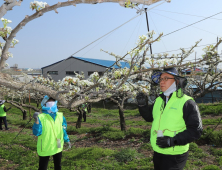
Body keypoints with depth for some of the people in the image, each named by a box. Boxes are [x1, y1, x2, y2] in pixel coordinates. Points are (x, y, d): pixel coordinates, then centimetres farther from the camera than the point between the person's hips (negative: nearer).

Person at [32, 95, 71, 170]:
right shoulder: (41, 117, -16)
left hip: (58, 147, 5)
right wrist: (36, 121, -34)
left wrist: (67, 140, 14)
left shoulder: (60, 116, 2)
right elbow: (36, 133, -21)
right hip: (45, 148, -5)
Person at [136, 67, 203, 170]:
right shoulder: (159, 100, 5)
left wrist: (173, 141, -25)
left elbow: (196, 130, -16)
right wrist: (142, 105, -3)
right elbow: (149, 117, 16)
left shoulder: (186, 103, -14)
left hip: (175, 156, -6)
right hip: (157, 152, 6)